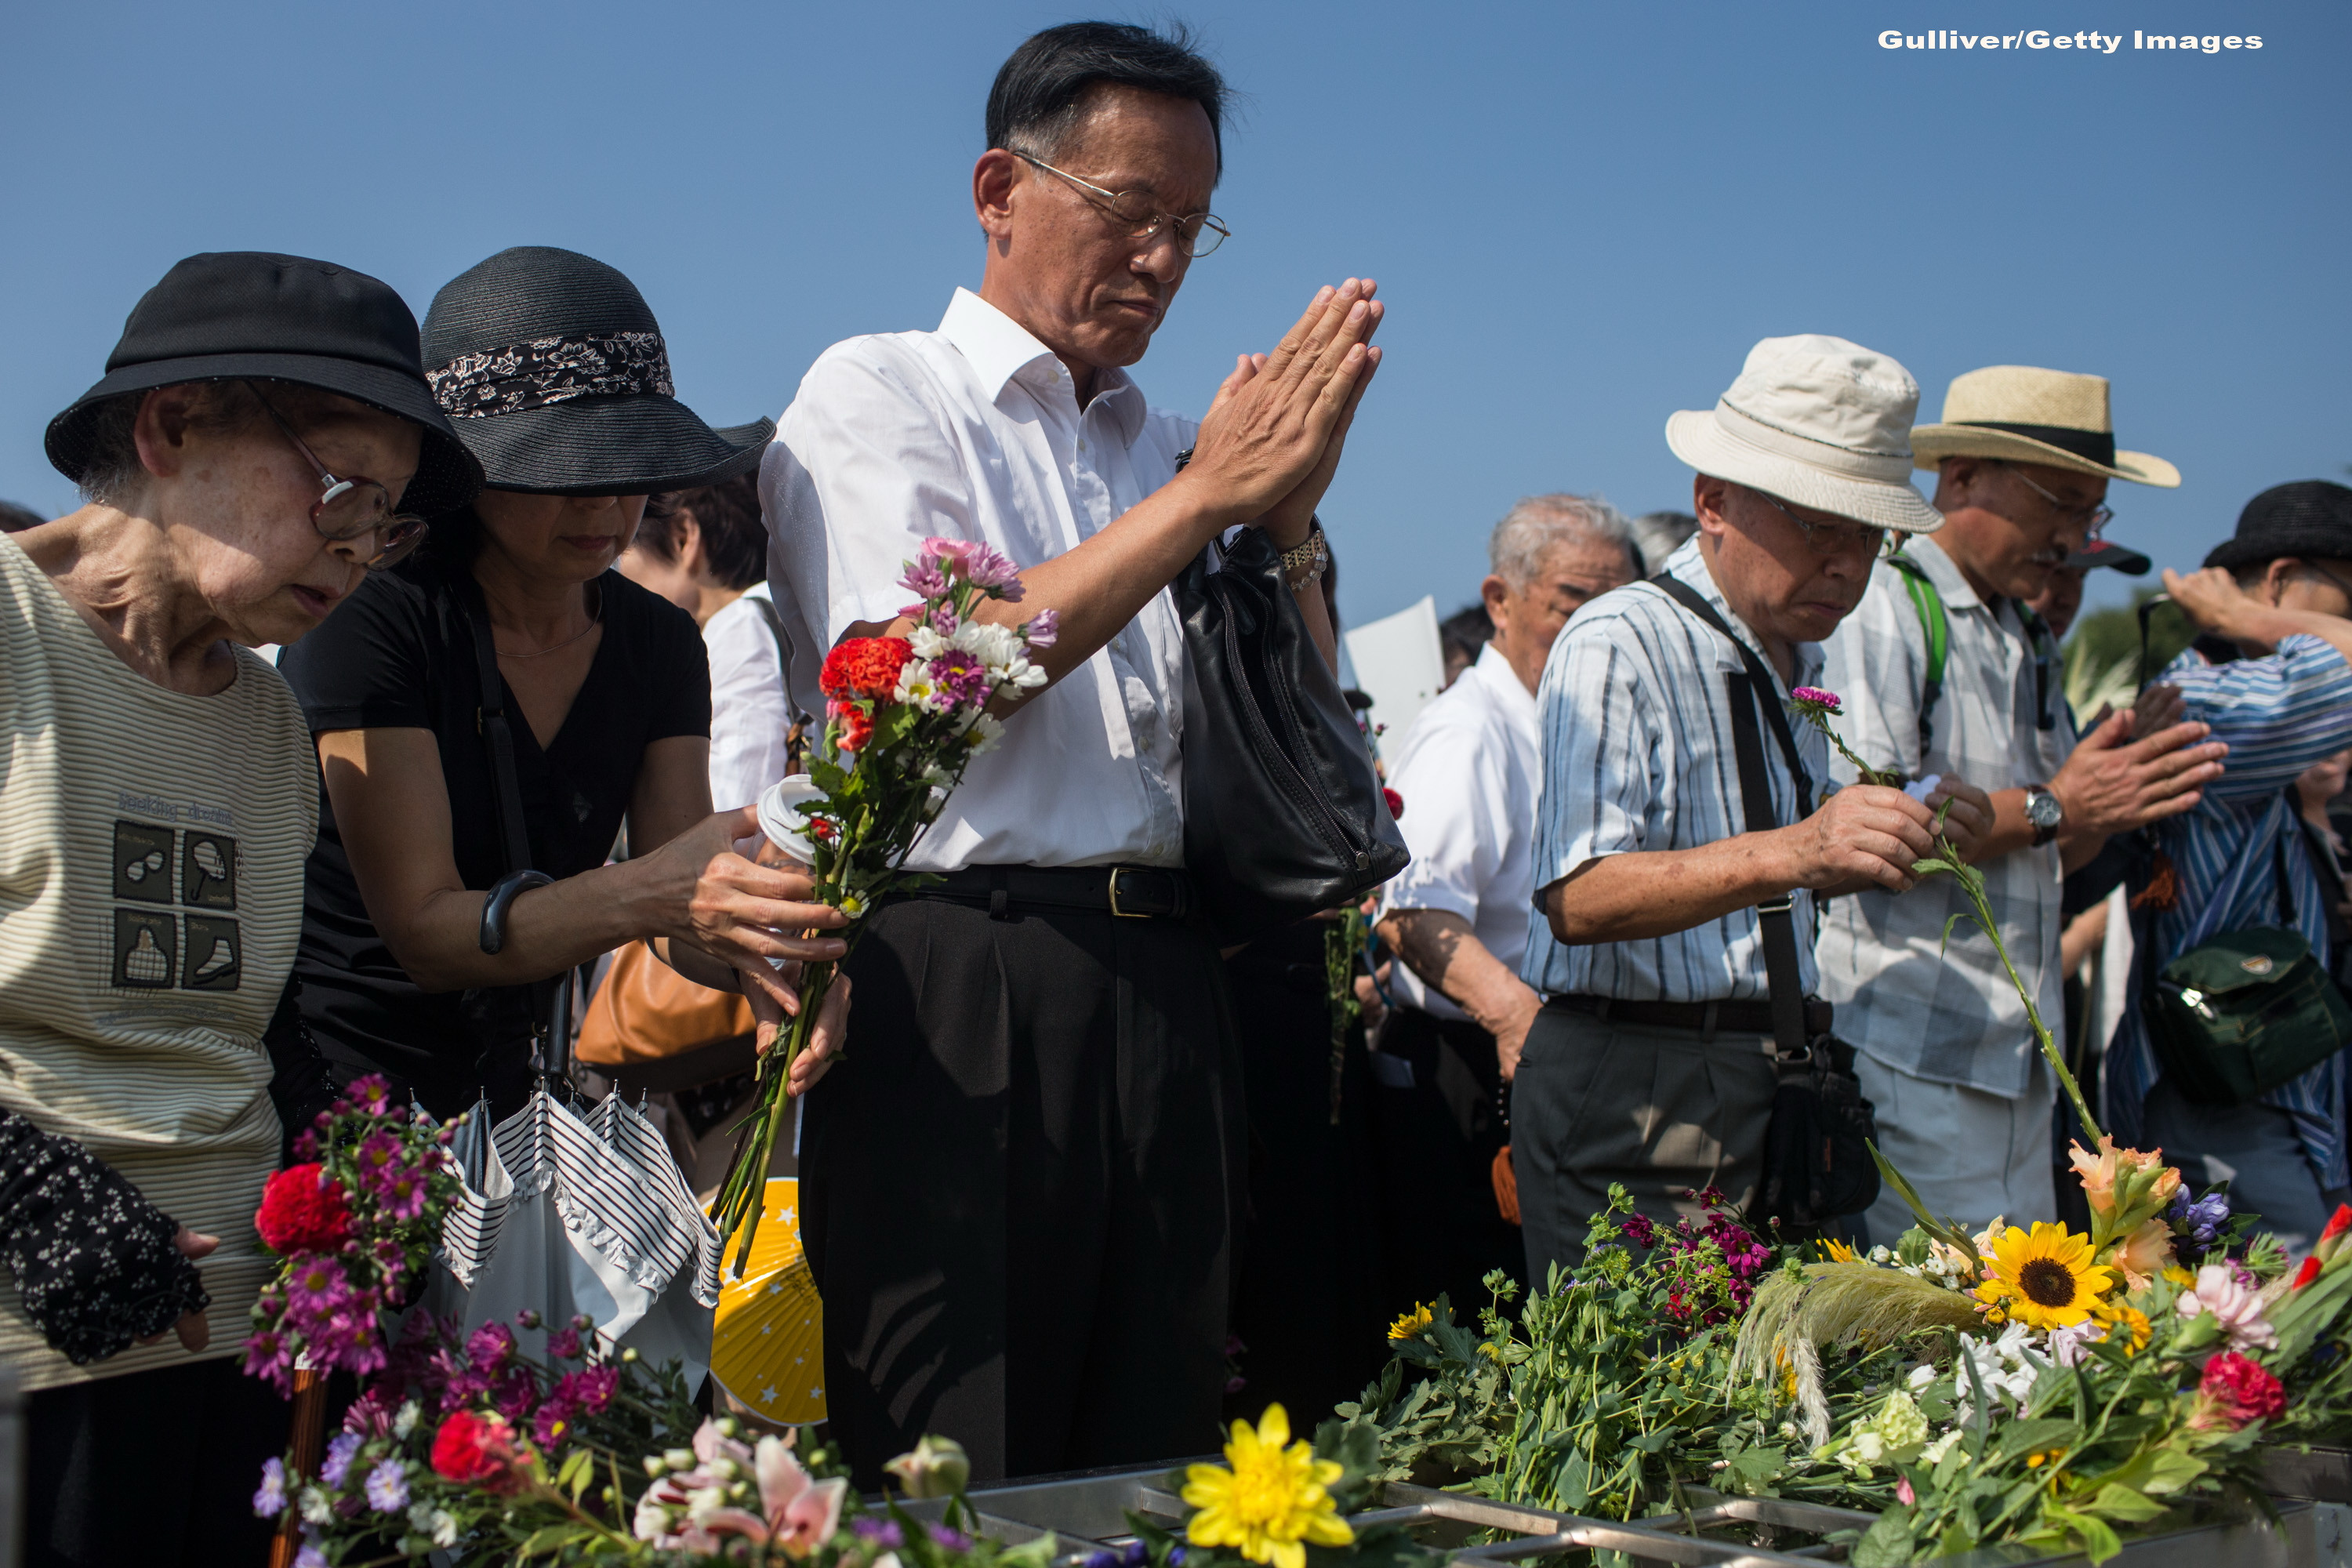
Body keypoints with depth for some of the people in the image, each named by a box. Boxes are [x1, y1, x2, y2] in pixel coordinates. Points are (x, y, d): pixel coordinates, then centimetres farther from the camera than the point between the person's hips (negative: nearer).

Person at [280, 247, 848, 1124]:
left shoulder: (658, 644, 4)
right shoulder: (372, 615, -14)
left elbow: (685, 907, -3)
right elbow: (423, 926, -18)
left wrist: (752, 952, -26)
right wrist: (646, 893, -33)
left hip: (509, 1084, 6)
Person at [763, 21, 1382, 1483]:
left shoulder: (1167, 444, 17)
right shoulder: (876, 395, 3)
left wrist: (1288, 510, 0)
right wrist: (1206, 495, -10)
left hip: (1164, 989, 6)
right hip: (959, 981, -5)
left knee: (1155, 1456, 9)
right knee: (957, 1486, -2)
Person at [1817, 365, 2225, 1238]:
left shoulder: (2026, 642, 21)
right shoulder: (1878, 612, -9)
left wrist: (2120, 797, 5)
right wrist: (2052, 807, -15)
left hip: (2019, 1062, 9)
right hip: (1911, 1064, -9)